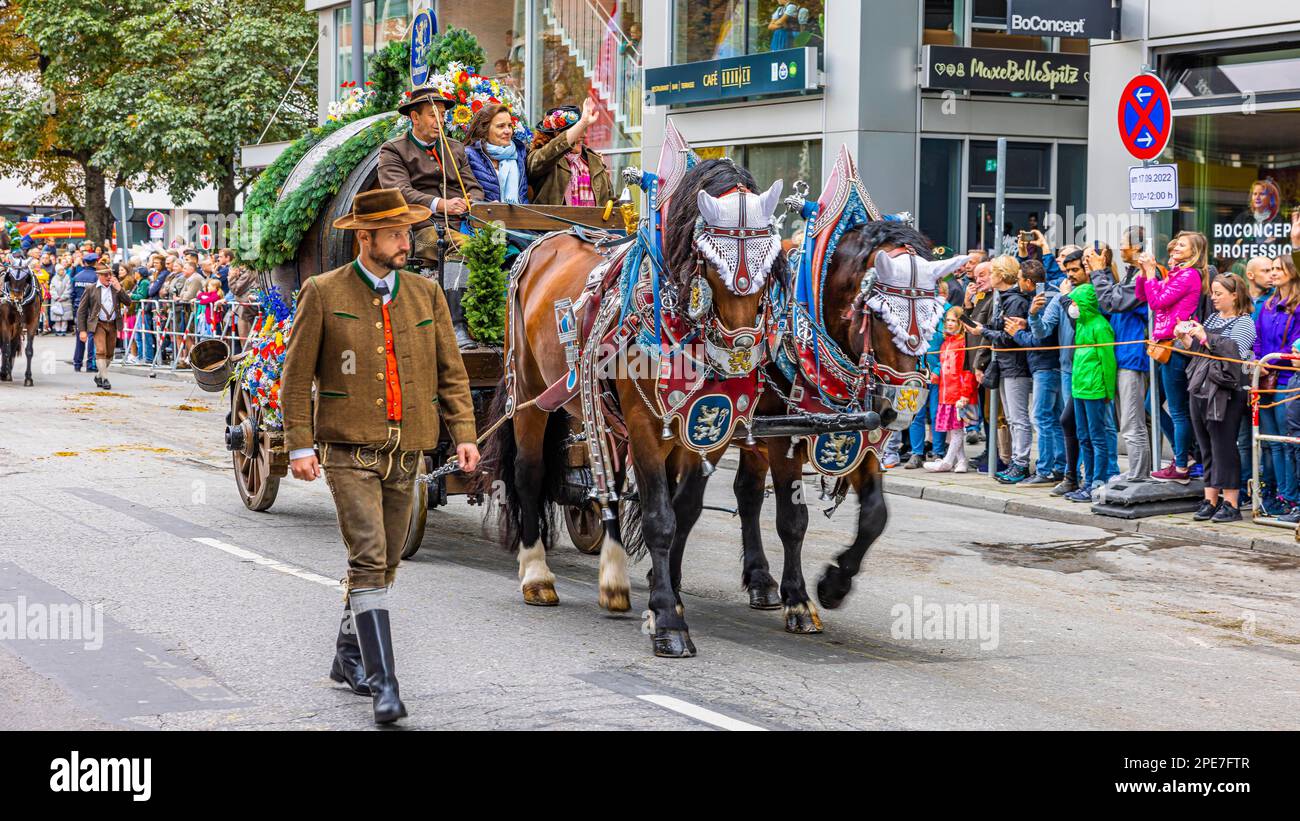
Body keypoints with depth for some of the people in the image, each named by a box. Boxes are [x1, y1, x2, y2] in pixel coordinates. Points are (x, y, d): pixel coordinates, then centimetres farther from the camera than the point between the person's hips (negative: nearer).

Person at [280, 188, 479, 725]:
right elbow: (296, 376, -2)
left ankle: (348, 660, 32)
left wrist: (463, 434, -2)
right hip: (350, 451, -5)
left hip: (405, 455, 5)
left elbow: (451, 373, 10)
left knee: (385, 562, 13)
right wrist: (300, 445, -10)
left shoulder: (426, 295, 8)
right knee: (369, 560, -14)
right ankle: (383, 685, -15)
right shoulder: (323, 294, -3)